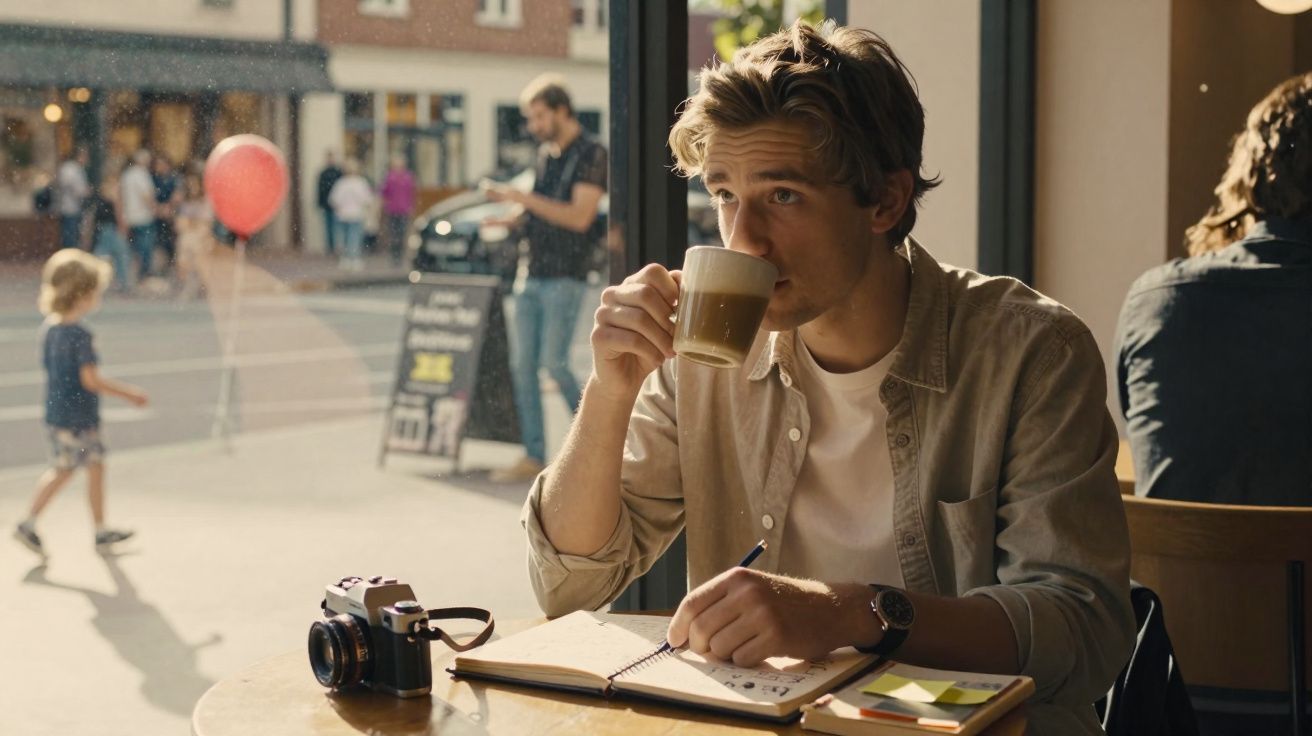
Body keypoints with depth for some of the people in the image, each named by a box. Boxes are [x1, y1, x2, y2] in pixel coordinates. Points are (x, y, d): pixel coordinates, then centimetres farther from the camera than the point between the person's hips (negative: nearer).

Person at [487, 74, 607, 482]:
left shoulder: (591, 154, -8)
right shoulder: (545, 153, 16)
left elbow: (579, 216, -18)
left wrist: (524, 198, -20)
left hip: (565, 278, -8)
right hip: (533, 274, 8)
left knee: (553, 363, -11)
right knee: (523, 365, 2)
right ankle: (533, 457, 4)